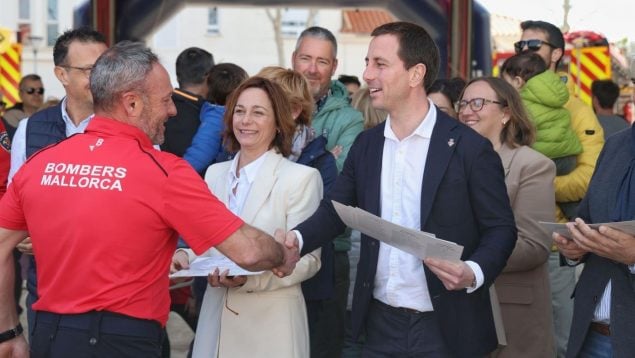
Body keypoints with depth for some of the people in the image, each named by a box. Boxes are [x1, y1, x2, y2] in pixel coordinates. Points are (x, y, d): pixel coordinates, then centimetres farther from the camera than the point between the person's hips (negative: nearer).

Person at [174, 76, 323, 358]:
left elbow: (308, 258, -10)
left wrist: (250, 277, -24)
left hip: (271, 323, -5)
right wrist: (186, 257, -7)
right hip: (216, 316, 5)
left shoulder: (301, 177, -8)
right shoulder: (215, 174, 9)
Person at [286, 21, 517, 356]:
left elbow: (500, 228, -7)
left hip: (444, 328, -4)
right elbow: (334, 209, 7)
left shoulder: (469, 147, -9)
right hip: (380, 322, 5)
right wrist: (296, 238, -13)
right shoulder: (365, 144, 7)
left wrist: (474, 273, -25)